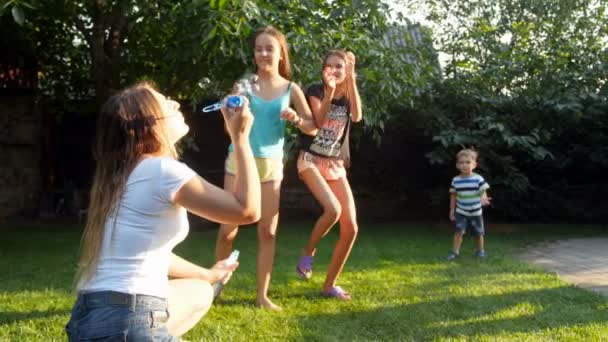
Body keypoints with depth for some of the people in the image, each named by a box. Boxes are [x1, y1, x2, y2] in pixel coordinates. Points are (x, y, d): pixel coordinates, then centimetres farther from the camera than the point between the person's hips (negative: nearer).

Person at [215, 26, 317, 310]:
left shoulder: (291, 90, 2)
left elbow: (313, 128, 0)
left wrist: (296, 119, -19)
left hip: (271, 165, 1)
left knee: (268, 231, 4)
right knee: (228, 229, 0)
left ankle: (262, 295, 13)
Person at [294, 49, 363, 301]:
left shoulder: (349, 95, 8)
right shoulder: (315, 91, -3)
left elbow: (357, 117, -14)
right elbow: (318, 121, -20)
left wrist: (351, 81, -16)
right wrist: (329, 91, -28)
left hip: (336, 166, 5)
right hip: (311, 160, -5)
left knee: (351, 228, -3)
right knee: (333, 210, -30)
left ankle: (330, 285, 11)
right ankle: (308, 253, -3)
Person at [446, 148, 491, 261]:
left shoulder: (478, 179, -14)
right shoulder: (456, 180, -5)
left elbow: (483, 192, -13)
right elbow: (453, 196, 6)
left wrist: (483, 199, -37)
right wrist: (452, 210, 6)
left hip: (475, 212, -1)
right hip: (461, 212, 1)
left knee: (478, 233, 12)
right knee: (458, 231, -12)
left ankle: (480, 250, 33)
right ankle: (455, 251, -4)